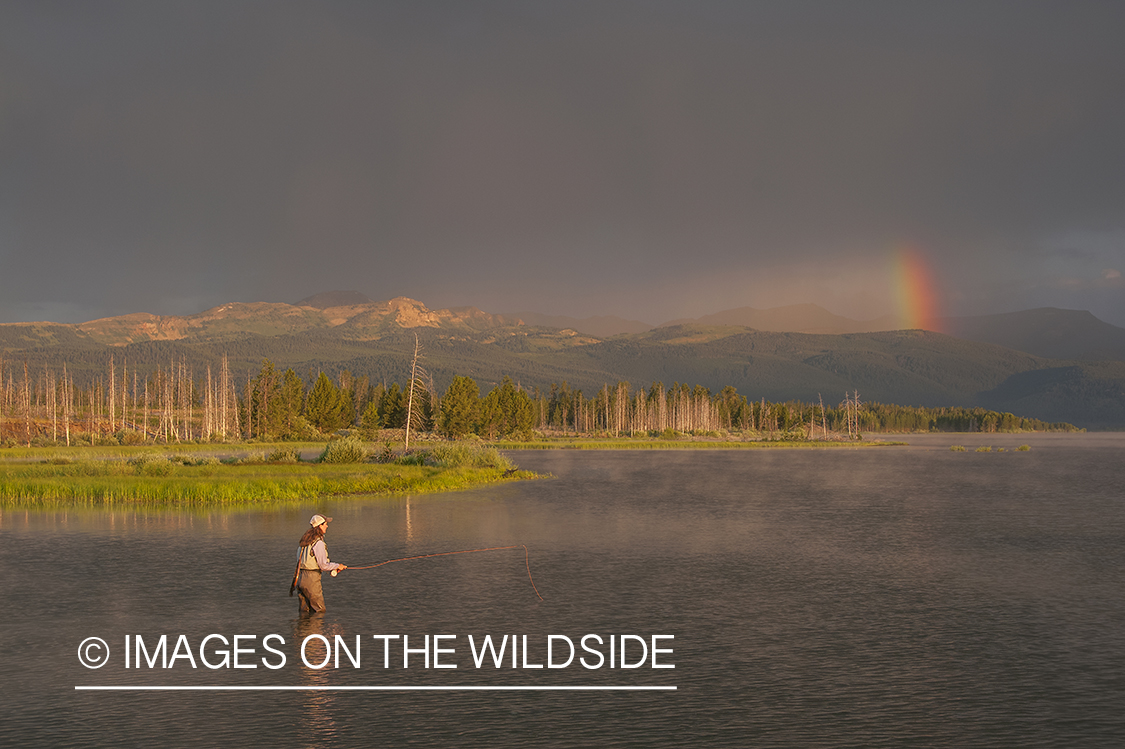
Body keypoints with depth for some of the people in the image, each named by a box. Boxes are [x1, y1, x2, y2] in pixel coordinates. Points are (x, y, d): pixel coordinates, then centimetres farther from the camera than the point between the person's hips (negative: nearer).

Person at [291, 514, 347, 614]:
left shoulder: (305, 541, 15)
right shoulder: (318, 543, -14)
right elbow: (323, 565, -17)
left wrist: (332, 568, 18)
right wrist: (337, 566, 2)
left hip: (300, 578, 9)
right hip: (311, 579, -9)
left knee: (304, 611, 13)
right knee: (319, 610, 1)